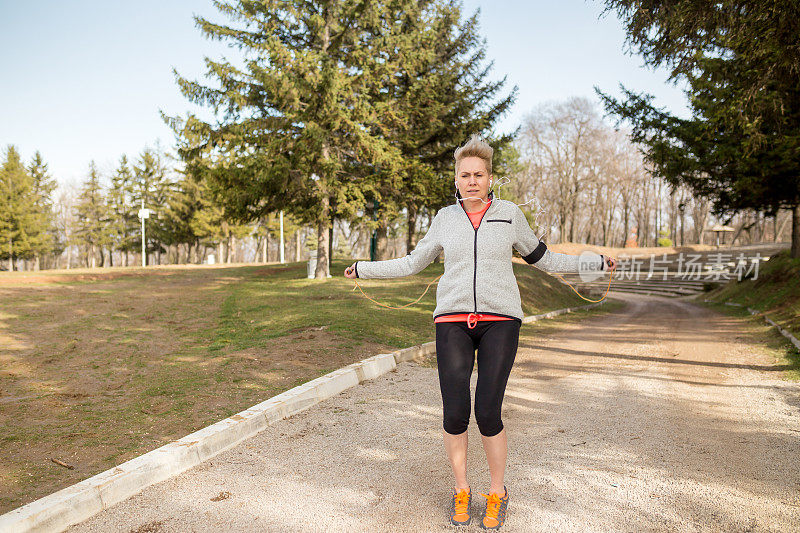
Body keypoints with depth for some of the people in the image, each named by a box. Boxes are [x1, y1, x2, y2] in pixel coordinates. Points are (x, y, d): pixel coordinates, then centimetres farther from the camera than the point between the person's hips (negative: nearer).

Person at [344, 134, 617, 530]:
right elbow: (413, 263, 18)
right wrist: (365, 269, 19)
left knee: (487, 414, -9)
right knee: (454, 414, -6)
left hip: (499, 322, -1)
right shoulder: (445, 219, 8)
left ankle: (497, 493, 17)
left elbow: (540, 257, 18)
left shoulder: (509, 213, 5)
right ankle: (461, 490, 20)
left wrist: (594, 263, 15)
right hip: (453, 322, 1)